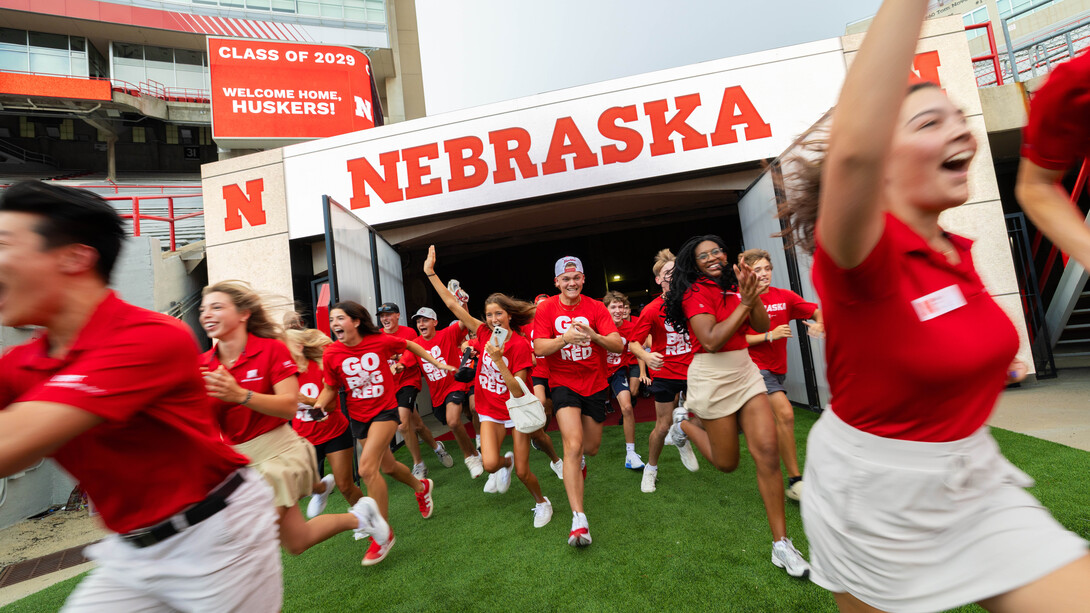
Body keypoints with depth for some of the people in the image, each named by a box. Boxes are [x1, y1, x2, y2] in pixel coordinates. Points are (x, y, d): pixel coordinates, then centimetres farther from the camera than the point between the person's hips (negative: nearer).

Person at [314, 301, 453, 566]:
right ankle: (421, 487, 50)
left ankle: (383, 532, -2)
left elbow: (409, 345, 4)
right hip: (358, 416, 4)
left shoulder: (380, 341, -15)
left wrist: (436, 362, 5)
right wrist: (318, 404, -16)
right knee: (388, 467, 19)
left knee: (367, 468, -20)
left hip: (385, 410, -4)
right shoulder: (331, 354, -9)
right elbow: (331, 388, 3)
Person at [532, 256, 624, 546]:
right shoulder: (546, 309, -6)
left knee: (591, 447, 15)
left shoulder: (596, 308, -4)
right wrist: (565, 338, -32)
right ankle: (579, 519, -12)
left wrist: (593, 335, -31)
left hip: (595, 384, 3)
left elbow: (618, 345, -12)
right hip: (563, 384, -2)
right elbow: (539, 348, -14)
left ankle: (577, 460, 53)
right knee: (573, 445, -19)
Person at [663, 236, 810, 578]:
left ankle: (781, 544, 8)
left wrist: (752, 294, -10)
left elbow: (763, 327, 4)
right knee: (727, 463, 7)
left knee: (768, 450, -4)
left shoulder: (734, 288, 11)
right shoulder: (695, 293, -11)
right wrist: (744, 303, -20)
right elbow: (711, 341, -21)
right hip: (712, 377, -6)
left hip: (745, 371, 6)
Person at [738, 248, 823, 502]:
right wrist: (770, 335, -19)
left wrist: (820, 324, -19)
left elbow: (817, 311, 3)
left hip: (777, 367, 6)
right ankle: (795, 481, -9)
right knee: (785, 414, -18)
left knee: (774, 419, 15)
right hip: (755, 365, -6)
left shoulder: (784, 297, 3)